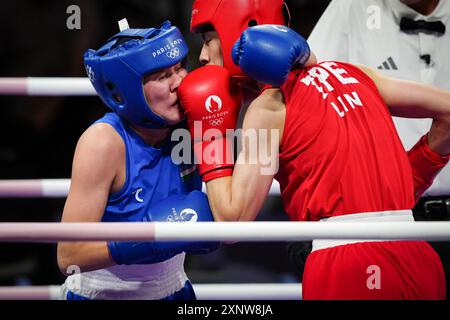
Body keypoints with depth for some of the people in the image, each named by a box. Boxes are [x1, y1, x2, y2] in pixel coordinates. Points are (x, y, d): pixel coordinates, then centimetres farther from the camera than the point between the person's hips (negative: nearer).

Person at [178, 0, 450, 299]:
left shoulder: (269, 108, -2)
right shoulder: (352, 73, 15)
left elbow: (232, 221, -5)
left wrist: (210, 136, 6)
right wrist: (411, 179, 22)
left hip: (348, 268, -7)